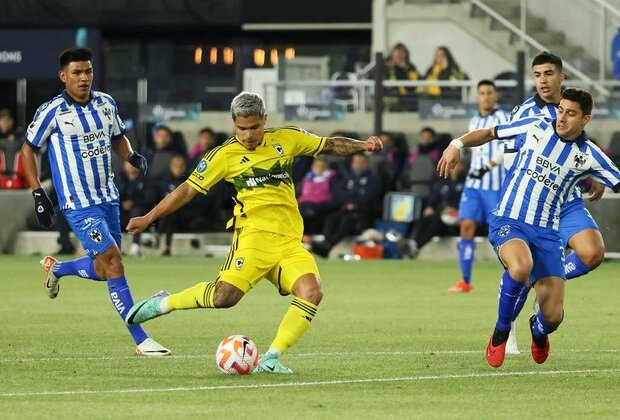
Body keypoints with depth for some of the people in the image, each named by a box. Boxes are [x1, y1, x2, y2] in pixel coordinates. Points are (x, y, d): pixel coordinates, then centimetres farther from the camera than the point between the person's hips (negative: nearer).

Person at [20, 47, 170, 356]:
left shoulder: (106, 103, 3)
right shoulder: (52, 112, -11)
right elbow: (28, 149, 1)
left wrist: (132, 156, -2)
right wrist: (38, 194, -6)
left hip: (108, 197, 7)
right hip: (78, 203, -7)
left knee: (103, 269, 13)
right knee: (113, 261, -16)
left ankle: (56, 269, 43)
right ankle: (140, 340, -14)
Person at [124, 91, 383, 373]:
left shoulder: (287, 139, 13)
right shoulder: (225, 155, 5)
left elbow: (330, 145, 24)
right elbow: (188, 189, 8)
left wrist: (361, 146, 7)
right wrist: (149, 218, 5)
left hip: (290, 241, 4)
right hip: (255, 234, -4)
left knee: (311, 292, -21)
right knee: (225, 295, -24)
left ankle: (271, 359, -17)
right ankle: (164, 303, 1)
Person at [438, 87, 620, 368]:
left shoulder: (588, 155, 3)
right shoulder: (535, 129, 2)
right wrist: (458, 145, 1)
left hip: (546, 233, 2)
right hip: (508, 221, -2)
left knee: (553, 316, -10)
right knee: (521, 266, -38)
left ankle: (538, 331, 32)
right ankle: (501, 332, -11)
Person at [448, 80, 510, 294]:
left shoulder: (501, 118, -6)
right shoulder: (474, 122, 15)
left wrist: (488, 166, -30)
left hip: (495, 184, -6)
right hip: (474, 184, 6)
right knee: (467, 226, -5)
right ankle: (465, 281, -2)